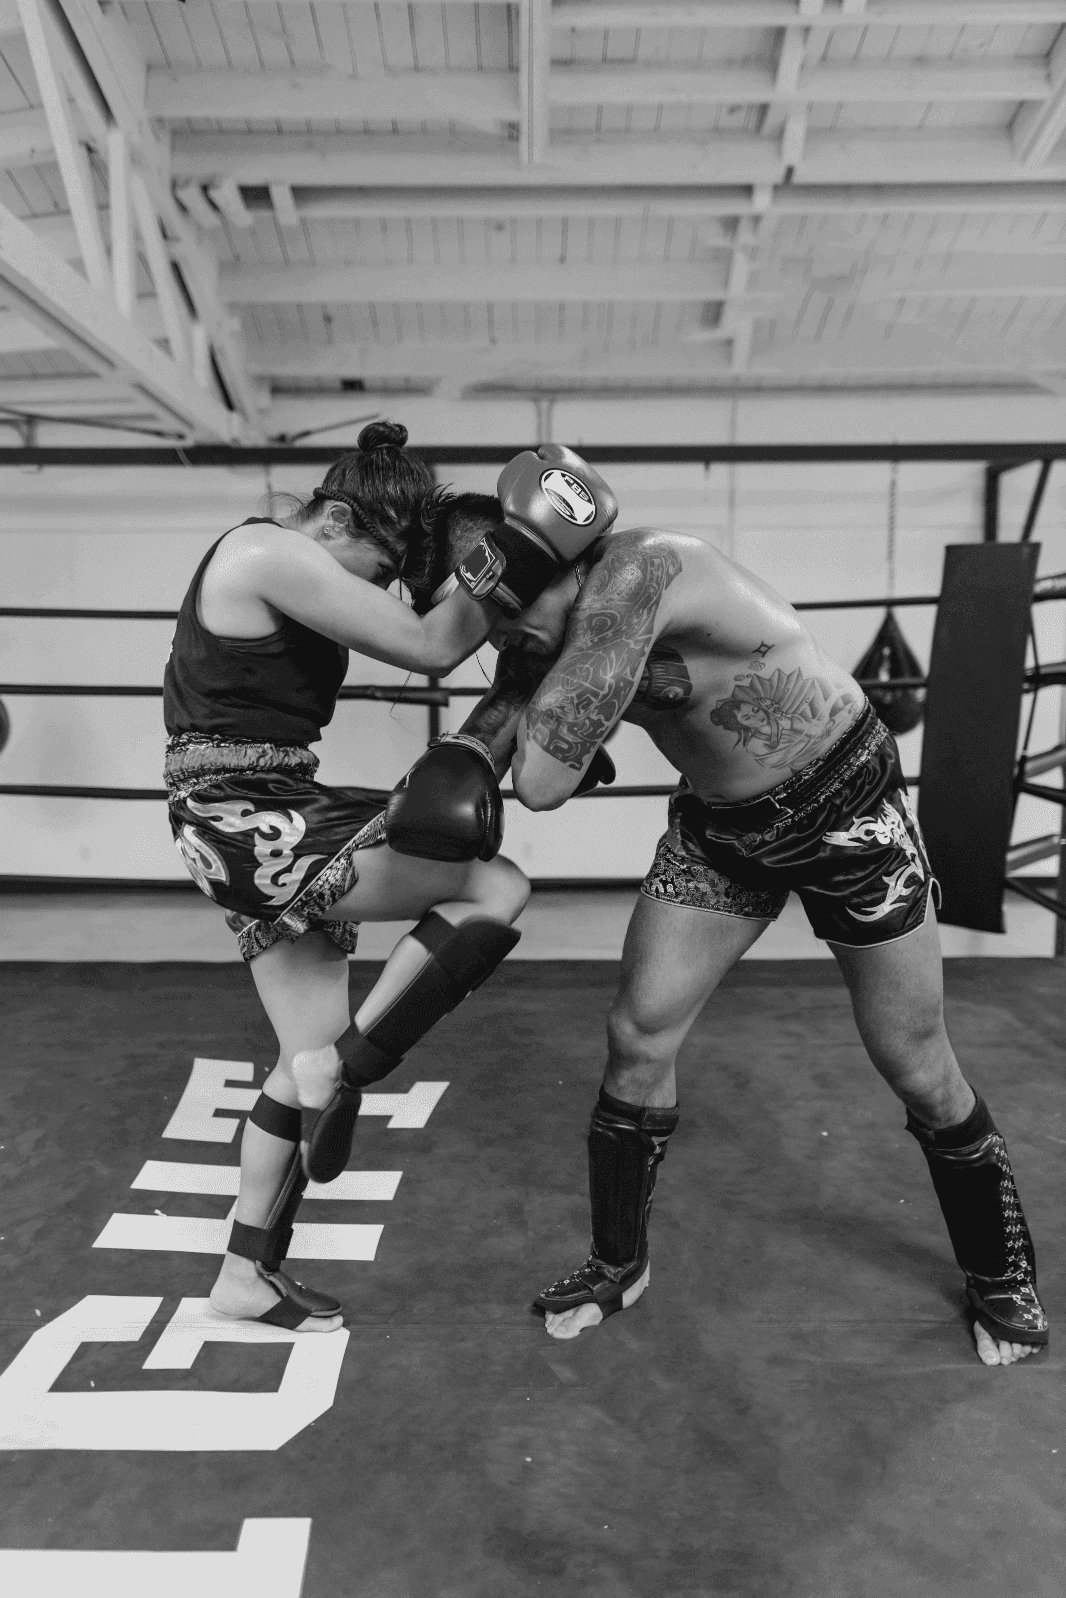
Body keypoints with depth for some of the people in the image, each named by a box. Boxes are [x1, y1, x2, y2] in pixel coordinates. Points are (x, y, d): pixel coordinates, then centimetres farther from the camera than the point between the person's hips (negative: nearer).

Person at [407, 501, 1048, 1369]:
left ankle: (1002, 1275, 35)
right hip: (719, 825, 6)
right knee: (637, 1039, 2)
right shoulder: (551, 638, -8)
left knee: (917, 1068, 8)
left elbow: (541, 784, -35)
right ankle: (619, 1263, 26)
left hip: (845, 803, -6)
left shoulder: (638, 567, -33)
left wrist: (535, 678, -20)